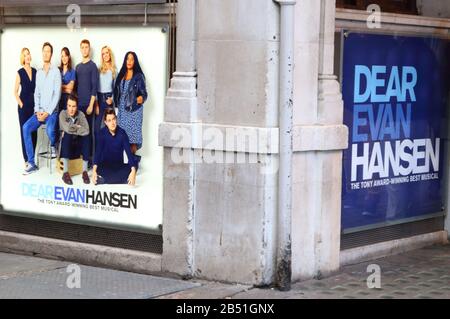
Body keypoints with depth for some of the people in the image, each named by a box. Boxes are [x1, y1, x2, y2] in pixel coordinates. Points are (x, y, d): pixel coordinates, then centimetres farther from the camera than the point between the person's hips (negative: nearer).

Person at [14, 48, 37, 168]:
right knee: (24, 131, -1)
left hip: (34, 105, 3)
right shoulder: (20, 73, -1)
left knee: (34, 131, 6)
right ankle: (26, 159, 3)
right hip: (24, 106, -3)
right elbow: (15, 91, 0)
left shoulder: (35, 72, 8)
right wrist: (21, 104, -9)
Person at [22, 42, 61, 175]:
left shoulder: (55, 71, -4)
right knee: (26, 127, -18)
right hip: (40, 112, 5)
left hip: (52, 111, -5)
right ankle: (31, 163, -14)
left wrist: (48, 112, -16)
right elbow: (36, 93, 12)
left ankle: (53, 146, 3)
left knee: (50, 130, -35)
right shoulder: (38, 72, 13)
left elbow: (57, 94, -10)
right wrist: (37, 111, -3)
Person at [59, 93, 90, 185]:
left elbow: (86, 131, -19)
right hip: (66, 143, -2)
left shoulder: (80, 114, -5)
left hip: (78, 143, 2)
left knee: (86, 136, -28)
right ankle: (65, 172, -36)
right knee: (67, 135, -33)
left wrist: (73, 129, -21)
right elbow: (67, 128, -25)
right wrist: (78, 127, -12)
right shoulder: (63, 114, -10)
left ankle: (85, 171, -26)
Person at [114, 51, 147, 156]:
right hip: (122, 109, 5)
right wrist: (113, 100, 4)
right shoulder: (121, 75, 13)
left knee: (133, 132, -9)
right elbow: (117, 91, 17)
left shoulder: (139, 76, -2)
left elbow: (143, 92, -6)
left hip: (134, 109, -5)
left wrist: (141, 98, -26)